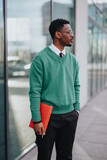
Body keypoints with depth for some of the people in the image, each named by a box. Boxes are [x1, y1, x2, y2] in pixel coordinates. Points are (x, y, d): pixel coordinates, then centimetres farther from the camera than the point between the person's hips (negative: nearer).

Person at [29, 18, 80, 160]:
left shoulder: (72, 59, 7)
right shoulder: (41, 59, -10)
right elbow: (34, 91, -12)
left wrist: (76, 108, 9)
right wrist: (37, 120, -14)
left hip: (70, 116, 5)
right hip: (48, 116, -5)